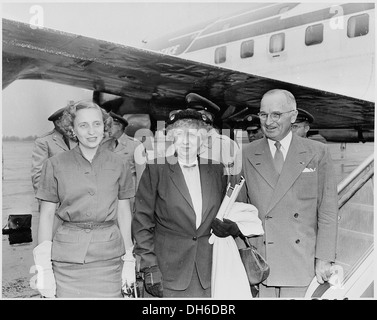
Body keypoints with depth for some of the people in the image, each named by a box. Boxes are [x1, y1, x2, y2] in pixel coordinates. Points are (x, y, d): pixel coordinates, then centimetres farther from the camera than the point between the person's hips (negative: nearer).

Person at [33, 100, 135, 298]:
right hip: (68, 257, -1)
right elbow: (46, 216, 2)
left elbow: (124, 213, 7)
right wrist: (44, 268, -2)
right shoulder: (55, 165, -1)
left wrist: (128, 260, 4)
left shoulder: (119, 165, 3)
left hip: (109, 258, 1)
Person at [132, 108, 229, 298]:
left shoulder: (217, 170, 6)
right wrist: (150, 268, -7)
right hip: (169, 271, -2)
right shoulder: (156, 169, -4)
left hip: (209, 270, 3)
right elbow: (142, 222, -3)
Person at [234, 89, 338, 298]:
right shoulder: (247, 155, 3)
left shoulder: (318, 153, 2)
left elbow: (328, 211, 1)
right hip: (260, 263, 1)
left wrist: (324, 259, -3)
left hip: (303, 264, 0)